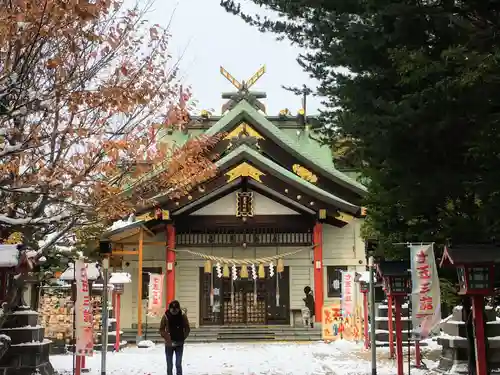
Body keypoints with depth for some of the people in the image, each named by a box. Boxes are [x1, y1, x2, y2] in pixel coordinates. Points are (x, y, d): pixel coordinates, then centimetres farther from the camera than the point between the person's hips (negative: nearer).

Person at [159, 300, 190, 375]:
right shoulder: (166, 316, -9)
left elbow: (187, 329, 3)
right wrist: (166, 337, -14)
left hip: (179, 344, 0)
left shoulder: (183, 316, -6)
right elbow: (161, 329, -1)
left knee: (178, 364, 1)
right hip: (169, 344, 0)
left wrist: (183, 338, -8)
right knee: (169, 365, 7)